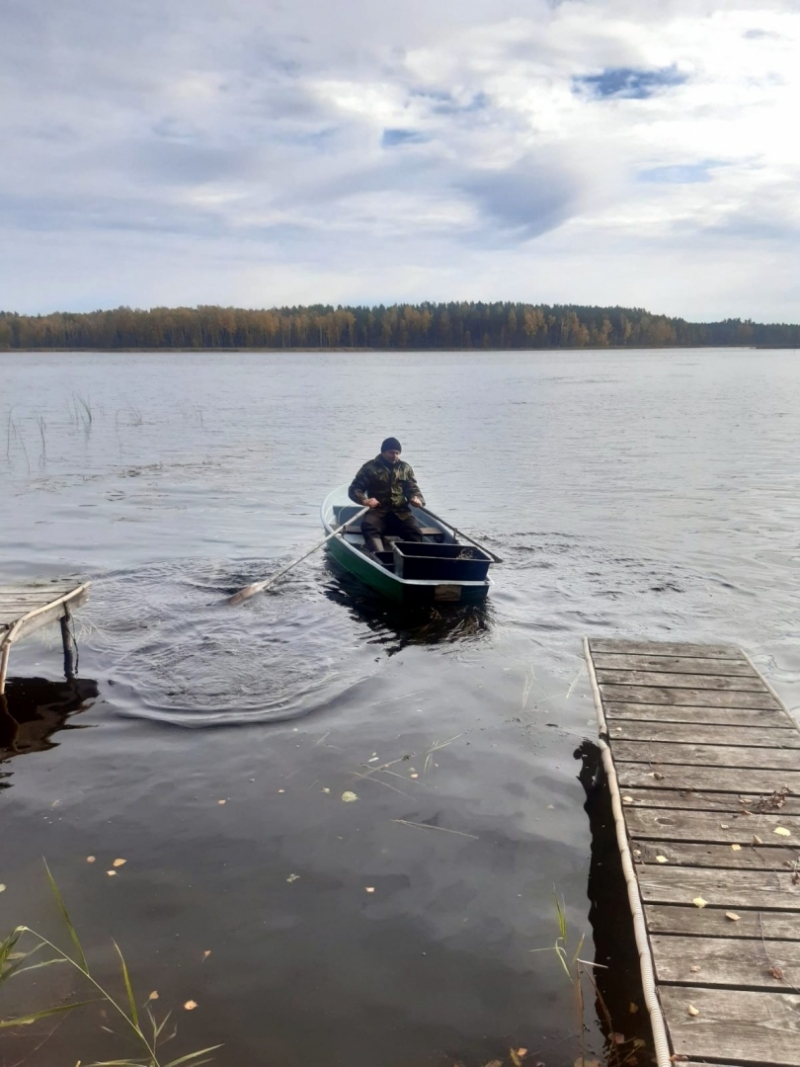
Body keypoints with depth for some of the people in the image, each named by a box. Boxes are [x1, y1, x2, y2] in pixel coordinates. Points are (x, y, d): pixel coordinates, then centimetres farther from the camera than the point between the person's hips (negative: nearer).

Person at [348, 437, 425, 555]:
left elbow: (413, 489, 14)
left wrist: (416, 499, -12)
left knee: (415, 531, -28)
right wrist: (364, 500, -17)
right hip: (377, 511, -3)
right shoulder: (370, 467, 7)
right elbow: (354, 489, 6)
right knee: (369, 527, -37)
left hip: (401, 512, 3)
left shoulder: (405, 468, 17)